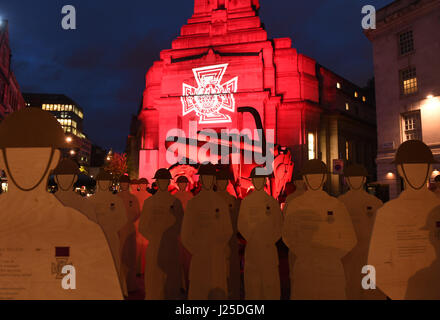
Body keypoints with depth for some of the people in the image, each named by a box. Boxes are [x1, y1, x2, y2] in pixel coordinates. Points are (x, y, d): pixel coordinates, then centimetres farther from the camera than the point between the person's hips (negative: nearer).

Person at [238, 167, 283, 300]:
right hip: (251, 248, 1)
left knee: (270, 278, 3)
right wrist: (251, 239, -2)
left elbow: (279, 225, 5)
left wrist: (271, 241, -3)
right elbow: (241, 225, 6)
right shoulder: (246, 201, 3)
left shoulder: (272, 202, 0)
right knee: (252, 279, 6)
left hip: (269, 247, -1)